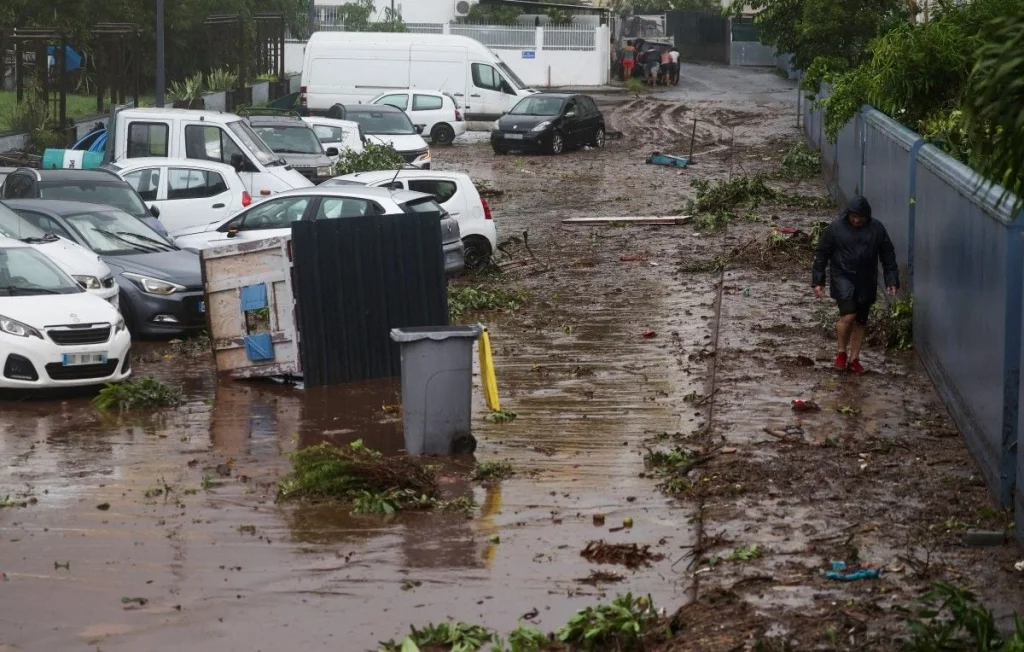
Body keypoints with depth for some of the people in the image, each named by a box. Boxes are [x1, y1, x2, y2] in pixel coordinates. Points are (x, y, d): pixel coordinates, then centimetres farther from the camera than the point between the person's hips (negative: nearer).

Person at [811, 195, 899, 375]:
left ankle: (854, 359, 20)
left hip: (866, 282, 3)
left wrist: (892, 281, 1)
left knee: (860, 322, 8)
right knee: (848, 315, -18)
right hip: (843, 279, -3)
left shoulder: (876, 229, 1)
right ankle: (842, 352, 3)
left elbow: (888, 256, 6)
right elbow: (822, 254, -1)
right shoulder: (836, 228, -5)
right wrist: (818, 281, -3)